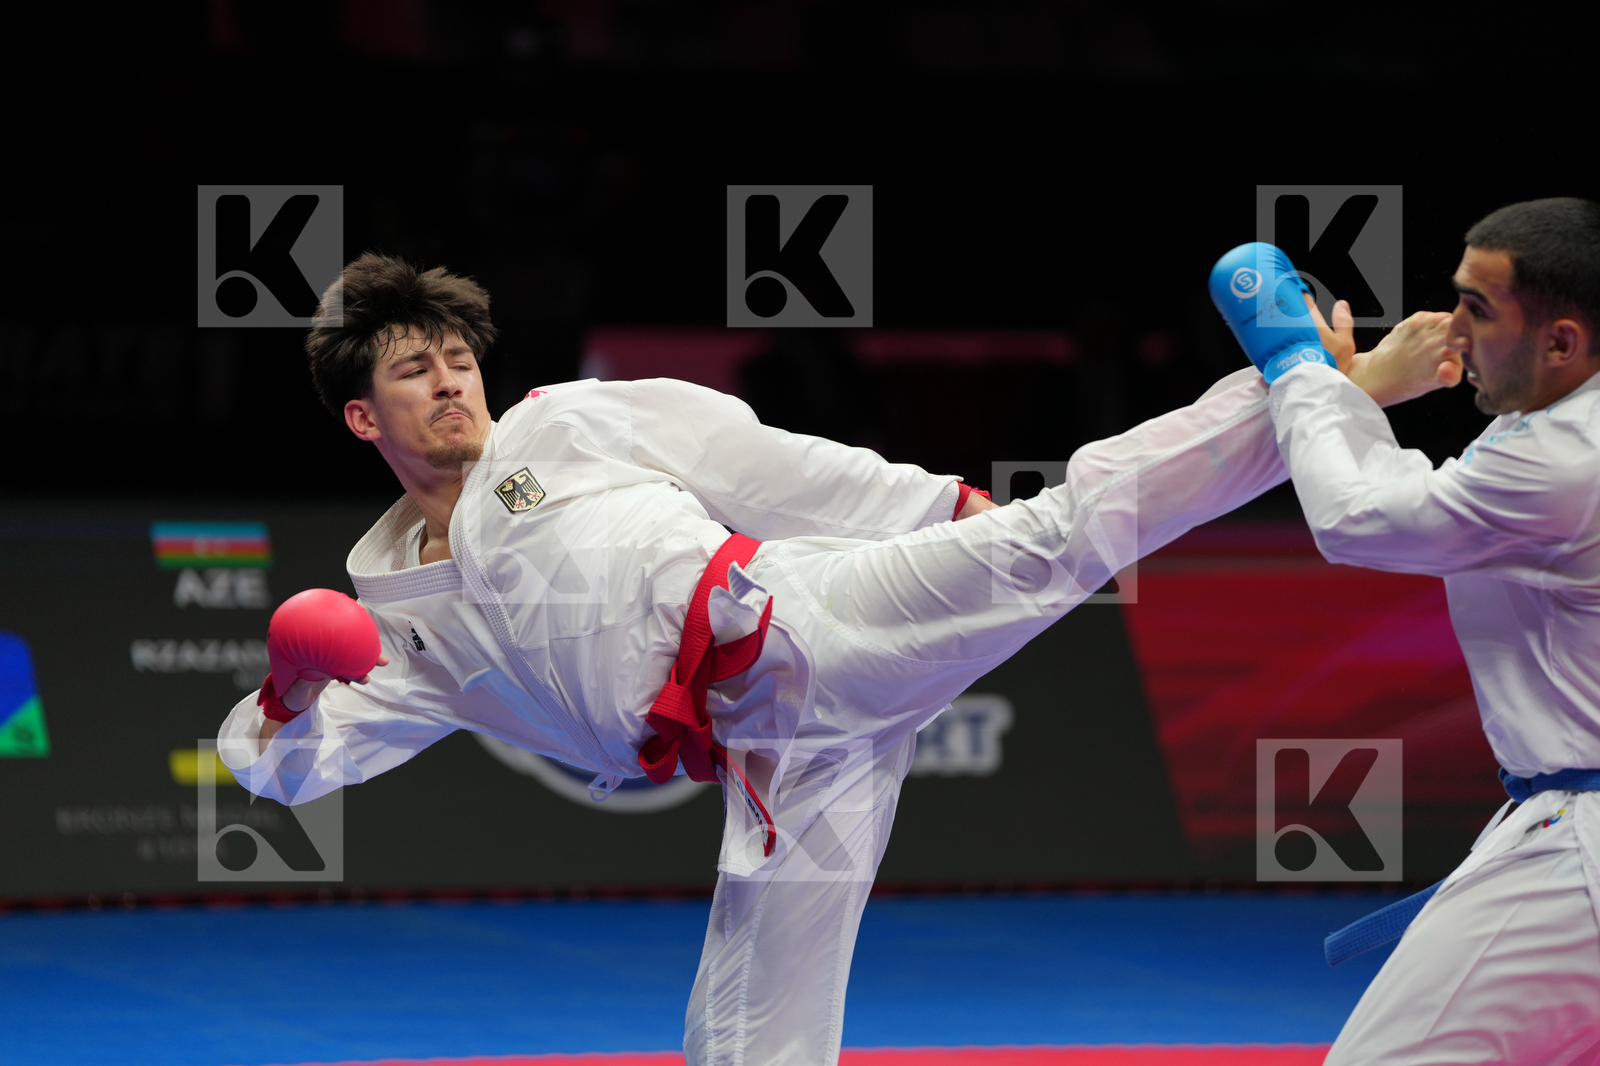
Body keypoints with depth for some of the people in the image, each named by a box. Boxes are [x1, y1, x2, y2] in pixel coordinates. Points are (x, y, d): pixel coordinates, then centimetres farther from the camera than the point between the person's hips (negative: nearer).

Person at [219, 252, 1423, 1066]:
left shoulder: (568, 423, 13)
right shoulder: (396, 614, 19)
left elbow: (765, 467, 12)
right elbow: (288, 763, 16)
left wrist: (948, 509, 10)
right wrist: (291, 694, -9)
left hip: (822, 621, -2)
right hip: (778, 756, 2)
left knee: (1066, 528, -21)